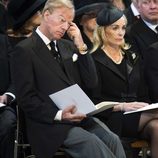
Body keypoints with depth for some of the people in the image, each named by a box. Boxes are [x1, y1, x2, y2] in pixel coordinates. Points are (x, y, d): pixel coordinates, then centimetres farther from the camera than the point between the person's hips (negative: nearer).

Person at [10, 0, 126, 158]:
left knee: (112, 140, -22)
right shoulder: (24, 50, -3)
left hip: (80, 117, 6)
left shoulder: (68, 46, 17)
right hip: (50, 123, -6)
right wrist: (58, 115, -21)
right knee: (93, 144, -30)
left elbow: (90, 83, 13)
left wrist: (81, 47, 3)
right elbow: (26, 99, -8)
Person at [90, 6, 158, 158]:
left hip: (136, 114, 5)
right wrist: (122, 106, -18)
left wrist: (146, 107, -3)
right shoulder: (94, 60, 1)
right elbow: (94, 102, -6)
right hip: (111, 118, -5)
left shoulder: (132, 58, 22)